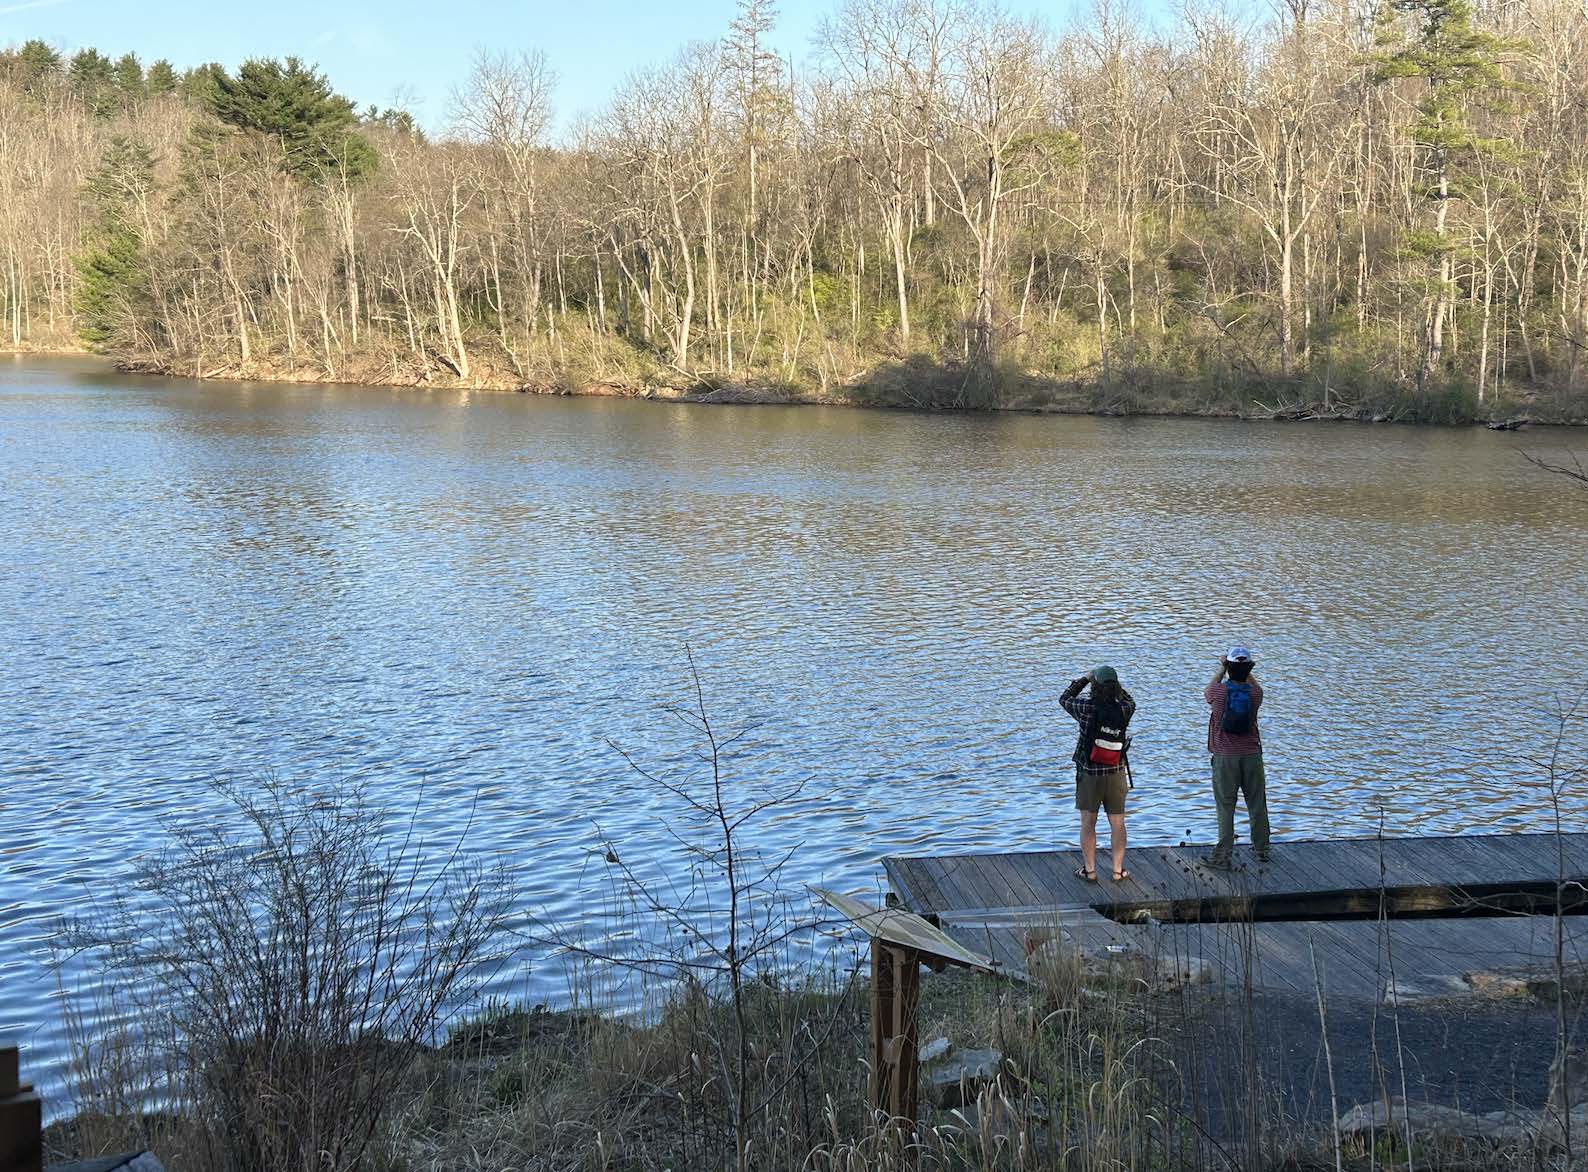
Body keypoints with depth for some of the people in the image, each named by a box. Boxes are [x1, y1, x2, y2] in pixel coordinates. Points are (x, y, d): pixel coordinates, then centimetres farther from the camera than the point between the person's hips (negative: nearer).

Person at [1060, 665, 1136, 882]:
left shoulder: (1086, 708, -16)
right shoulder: (1123, 710, -10)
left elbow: (1064, 699, 5)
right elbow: (1130, 701, 17)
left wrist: (1085, 678, 10)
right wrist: (1114, 684, 15)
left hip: (1089, 774, -2)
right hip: (1116, 774, 2)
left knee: (1088, 822, 7)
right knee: (1117, 823, 10)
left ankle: (1089, 870, 9)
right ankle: (1118, 870, 12)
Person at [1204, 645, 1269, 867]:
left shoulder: (1219, 691, -11)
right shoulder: (1255, 692, -4)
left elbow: (1207, 692, 15)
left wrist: (1221, 669, 23)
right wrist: (1246, 671, 27)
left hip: (1225, 757, -2)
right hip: (1252, 755, 2)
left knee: (1225, 807, 0)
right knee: (1257, 805, 13)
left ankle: (1223, 855, -1)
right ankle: (1262, 851, 22)